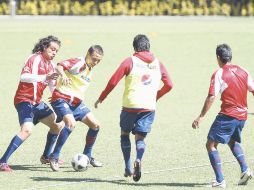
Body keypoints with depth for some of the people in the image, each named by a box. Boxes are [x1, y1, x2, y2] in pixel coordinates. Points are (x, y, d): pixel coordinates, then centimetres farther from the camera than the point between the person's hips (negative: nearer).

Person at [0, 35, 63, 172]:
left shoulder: (50, 65, 14)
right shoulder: (35, 59, -12)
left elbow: (53, 88, 16)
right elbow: (24, 76, -27)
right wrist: (45, 77, -35)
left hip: (37, 102, 10)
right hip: (24, 100, -10)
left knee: (57, 125, 16)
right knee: (27, 130, -28)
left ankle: (46, 157, 33)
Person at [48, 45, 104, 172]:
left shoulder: (90, 70, 14)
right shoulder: (78, 63, -13)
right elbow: (59, 66, -28)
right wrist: (63, 76, -47)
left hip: (76, 103, 9)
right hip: (62, 99, -9)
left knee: (95, 125, 3)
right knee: (71, 123, -30)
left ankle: (87, 156, 20)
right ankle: (54, 157, -21)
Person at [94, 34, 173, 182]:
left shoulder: (130, 61, -2)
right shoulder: (157, 63, 8)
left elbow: (113, 82, -5)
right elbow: (169, 85, 9)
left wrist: (101, 99, 5)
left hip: (130, 105, -2)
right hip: (149, 107, 2)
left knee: (125, 133, 19)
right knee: (140, 138, 9)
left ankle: (128, 168, 10)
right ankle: (138, 160, -23)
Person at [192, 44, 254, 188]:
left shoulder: (219, 74, -10)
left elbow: (212, 97, -17)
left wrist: (201, 117, -15)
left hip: (227, 115, -7)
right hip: (242, 115, 7)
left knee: (211, 145, 0)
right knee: (233, 142, 30)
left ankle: (220, 180, -9)